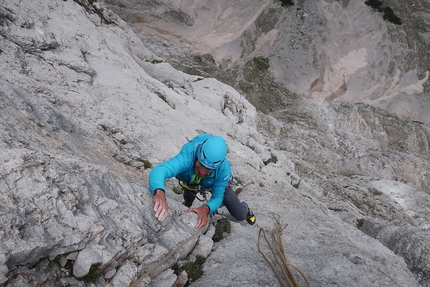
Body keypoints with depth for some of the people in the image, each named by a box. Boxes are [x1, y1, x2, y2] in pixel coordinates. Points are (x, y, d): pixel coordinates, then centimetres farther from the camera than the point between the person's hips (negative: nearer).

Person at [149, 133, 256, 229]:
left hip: (216, 183, 0)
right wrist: (159, 193, -85)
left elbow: (217, 196, -33)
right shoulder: (188, 156, -49)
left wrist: (205, 209, -56)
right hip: (191, 182, 0)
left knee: (240, 216, 10)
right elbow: (159, 170, -63)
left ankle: (245, 208, 47)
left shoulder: (224, 168, -43)